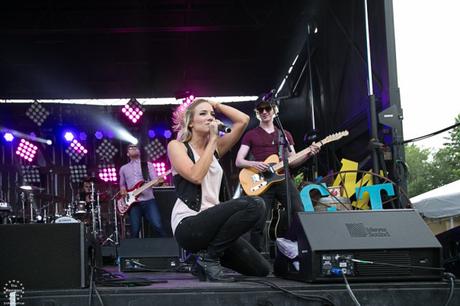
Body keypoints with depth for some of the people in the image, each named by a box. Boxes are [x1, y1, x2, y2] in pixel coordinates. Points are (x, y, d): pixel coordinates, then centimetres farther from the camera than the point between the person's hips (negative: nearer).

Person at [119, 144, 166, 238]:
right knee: (135, 231, -2)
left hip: (148, 200, -2)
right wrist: (122, 189, 3)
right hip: (133, 202, 2)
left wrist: (159, 181, -24)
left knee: (158, 226, -15)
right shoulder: (123, 168, 18)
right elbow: (122, 184, 26)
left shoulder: (148, 165, 11)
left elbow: (154, 180, 0)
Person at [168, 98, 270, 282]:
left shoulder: (215, 148, 17)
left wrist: (216, 105, 13)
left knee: (261, 269, -2)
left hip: (211, 223, 7)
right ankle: (208, 257, -14)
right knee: (254, 204, -26)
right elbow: (196, 176, -17)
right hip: (188, 226, -7)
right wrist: (213, 140, -10)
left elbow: (243, 120, 8)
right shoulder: (176, 146, 1)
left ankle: (206, 262, 14)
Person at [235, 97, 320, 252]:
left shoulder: (285, 135, 21)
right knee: (259, 223, -11)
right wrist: (253, 164, -15)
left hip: (283, 179, 3)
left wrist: (308, 154, -3)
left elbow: (293, 161, 15)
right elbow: (238, 161, 5)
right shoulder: (250, 135, 12)